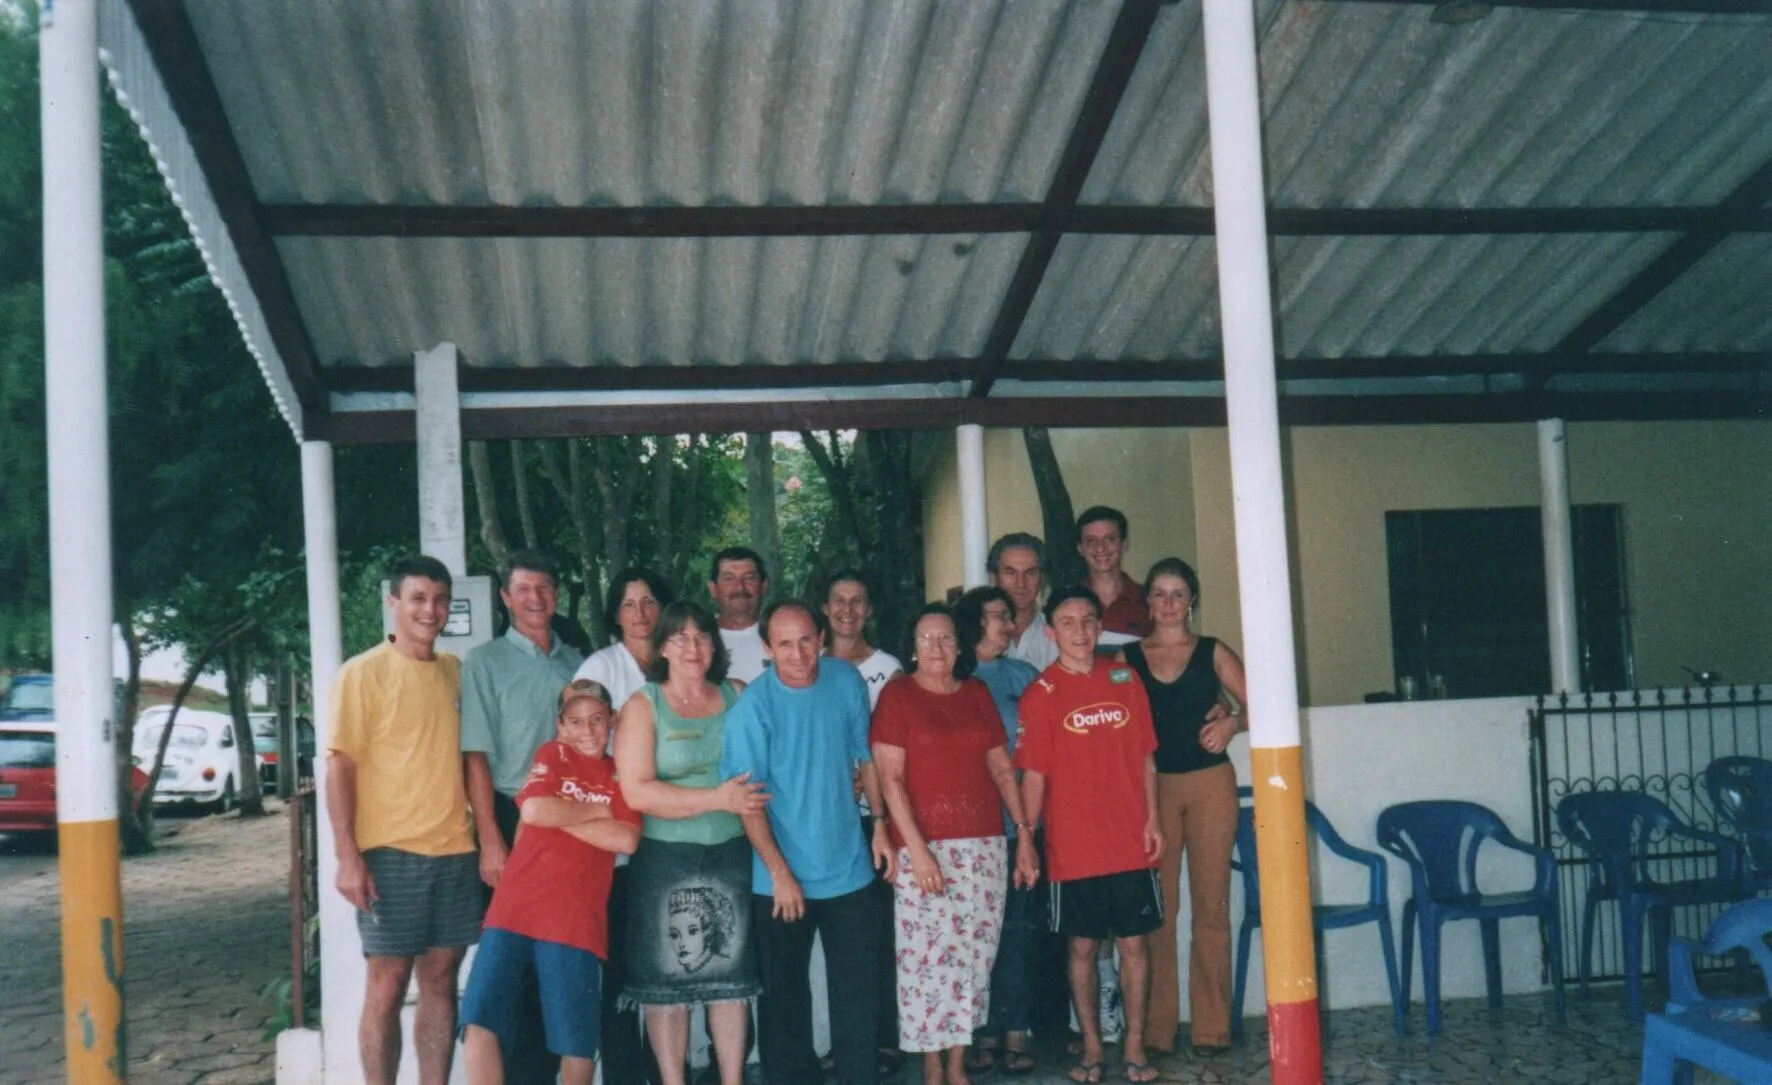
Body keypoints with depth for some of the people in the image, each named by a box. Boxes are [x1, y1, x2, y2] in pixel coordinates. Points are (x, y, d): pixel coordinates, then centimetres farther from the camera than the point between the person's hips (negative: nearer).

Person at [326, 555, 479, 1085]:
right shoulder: (363, 672, -4)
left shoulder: (455, 671, 11)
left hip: (456, 851, 5)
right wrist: (348, 857, -15)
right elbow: (339, 766, -8)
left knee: (441, 980, 8)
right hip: (391, 852, -5)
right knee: (387, 985, 0)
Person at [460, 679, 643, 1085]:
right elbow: (534, 810, -9)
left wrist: (561, 818, -6)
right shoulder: (553, 754, 10)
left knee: (579, 1045, 2)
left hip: (576, 920, 1)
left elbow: (626, 839, -5)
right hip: (515, 909, -1)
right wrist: (598, 812, -1)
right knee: (480, 1024, -12)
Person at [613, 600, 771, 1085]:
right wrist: (718, 799, -18)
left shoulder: (739, 696, 6)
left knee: (731, 972, 7)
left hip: (733, 854, 3)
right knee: (668, 977, 3)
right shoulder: (643, 705, -3)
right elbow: (637, 791, -13)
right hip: (665, 860, -2)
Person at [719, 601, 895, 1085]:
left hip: (849, 869, 3)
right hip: (782, 880, -3)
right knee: (785, 994, 10)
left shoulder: (847, 681, -3)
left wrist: (879, 824, 7)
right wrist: (780, 873, -17)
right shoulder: (752, 707, -15)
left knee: (858, 986, 11)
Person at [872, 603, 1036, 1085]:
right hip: (924, 845, -4)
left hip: (983, 845, 4)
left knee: (975, 955, 5)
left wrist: (1025, 835, 8)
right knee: (927, 956, -4)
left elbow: (1002, 769, 14)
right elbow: (890, 778, -7)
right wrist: (916, 847, -14)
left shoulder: (977, 694, 12)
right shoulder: (897, 695, -1)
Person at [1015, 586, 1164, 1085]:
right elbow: (1034, 774, -4)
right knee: (1082, 948, 7)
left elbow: (1145, 757, 9)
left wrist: (1152, 820, 2)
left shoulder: (1125, 680, 5)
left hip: (1130, 843, 2)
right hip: (1073, 850, -2)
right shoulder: (1040, 694, -4)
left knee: (1133, 943, 6)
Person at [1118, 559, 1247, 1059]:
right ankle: (1155, 1028, 6)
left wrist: (1232, 722, -14)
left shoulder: (1212, 653, 6)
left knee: (1211, 904, 1)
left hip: (1210, 785, 0)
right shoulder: (1128, 658, 7)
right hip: (1151, 787, 0)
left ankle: (1212, 1027, 8)